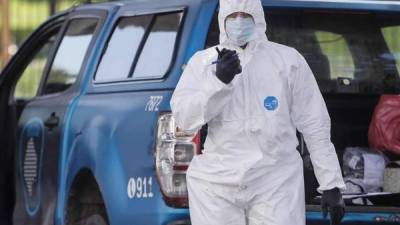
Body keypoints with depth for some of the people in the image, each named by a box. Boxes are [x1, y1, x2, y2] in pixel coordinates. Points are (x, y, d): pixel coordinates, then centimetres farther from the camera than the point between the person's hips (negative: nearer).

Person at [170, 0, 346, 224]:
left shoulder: (288, 60, 7)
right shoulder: (203, 61, 9)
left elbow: (315, 124, 7)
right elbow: (184, 119, -2)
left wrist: (331, 183, 3)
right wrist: (218, 80, -17)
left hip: (276, 184, -1)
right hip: (216, 185, 2)